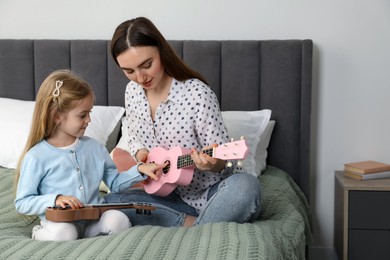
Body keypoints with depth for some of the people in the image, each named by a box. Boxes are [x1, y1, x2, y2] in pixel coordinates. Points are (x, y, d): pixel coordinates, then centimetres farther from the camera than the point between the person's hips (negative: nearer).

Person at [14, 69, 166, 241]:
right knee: (63, 233, -36)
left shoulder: (94, 148, 8)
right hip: (61, 223, -3)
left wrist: (140, 170, 2)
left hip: (94, 221, 3)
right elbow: (22, 203, -4)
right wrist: (55, 199, -19)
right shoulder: (36, 157, -7)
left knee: (118, 220, -26)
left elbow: (115, 182, 17)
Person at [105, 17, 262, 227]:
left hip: (213, 193, -5)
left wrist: (213, 164, -38)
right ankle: (195, 225, -15)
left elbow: (223, 160, -15)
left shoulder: (198, 94, -19)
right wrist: (140, 153, -7)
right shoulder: (132, 92, 0)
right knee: (111, 201, -17)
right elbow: (135, 140, 16)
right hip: (174, 196, 5)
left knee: (246, 187, -37)